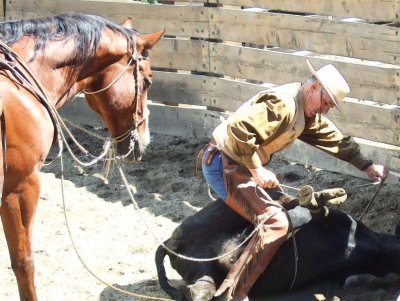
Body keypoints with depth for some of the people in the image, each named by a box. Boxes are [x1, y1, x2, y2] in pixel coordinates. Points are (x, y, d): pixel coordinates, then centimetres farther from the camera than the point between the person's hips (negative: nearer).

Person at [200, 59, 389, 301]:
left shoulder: (307, 113, 10)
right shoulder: (282, 104, -22)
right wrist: (257, 171, -26)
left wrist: (367, 166, 18)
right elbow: (238, 129, -32)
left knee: (280, 201, 25)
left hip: (241, 164, 11)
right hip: (223, 165, -11)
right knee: (276, 222, -20)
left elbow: (335, 139, 20)